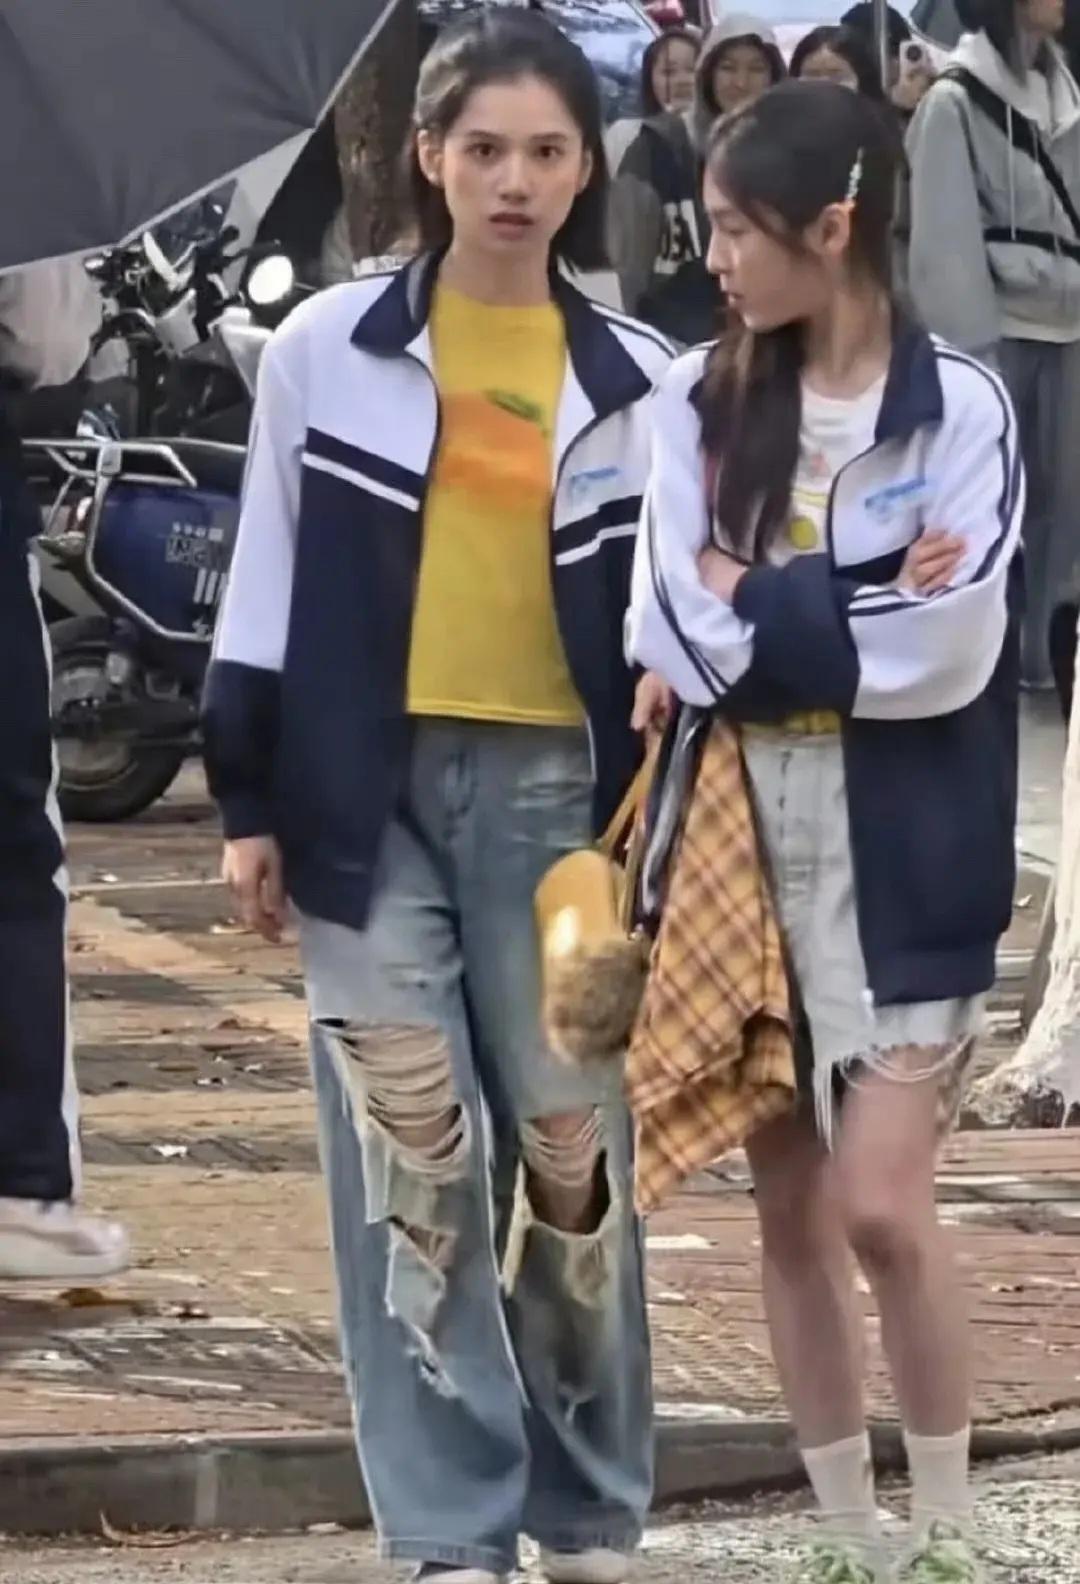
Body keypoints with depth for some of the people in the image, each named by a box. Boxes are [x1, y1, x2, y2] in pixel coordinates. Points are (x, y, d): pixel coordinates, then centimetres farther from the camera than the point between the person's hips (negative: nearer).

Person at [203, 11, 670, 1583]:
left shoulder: (634, 378, 6)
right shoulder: (328, 347, 1)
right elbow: (270, 580, 4)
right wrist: (248, 800, 1)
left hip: (556, 788, 1)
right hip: (370, 788, -1)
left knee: (573, 1151, 2)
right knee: (409, 1159, -5)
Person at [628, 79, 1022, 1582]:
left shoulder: (959, 406, -7)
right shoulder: (700, 402, 3)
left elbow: (945, 653, -16)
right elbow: (673, 635, -6)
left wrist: (753, 611, -9)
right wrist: (856, 611, -13)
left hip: (903, 852, -4)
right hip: (742, 836, 4)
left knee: (881, 1207, -10)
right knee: (789, 1206, 9)